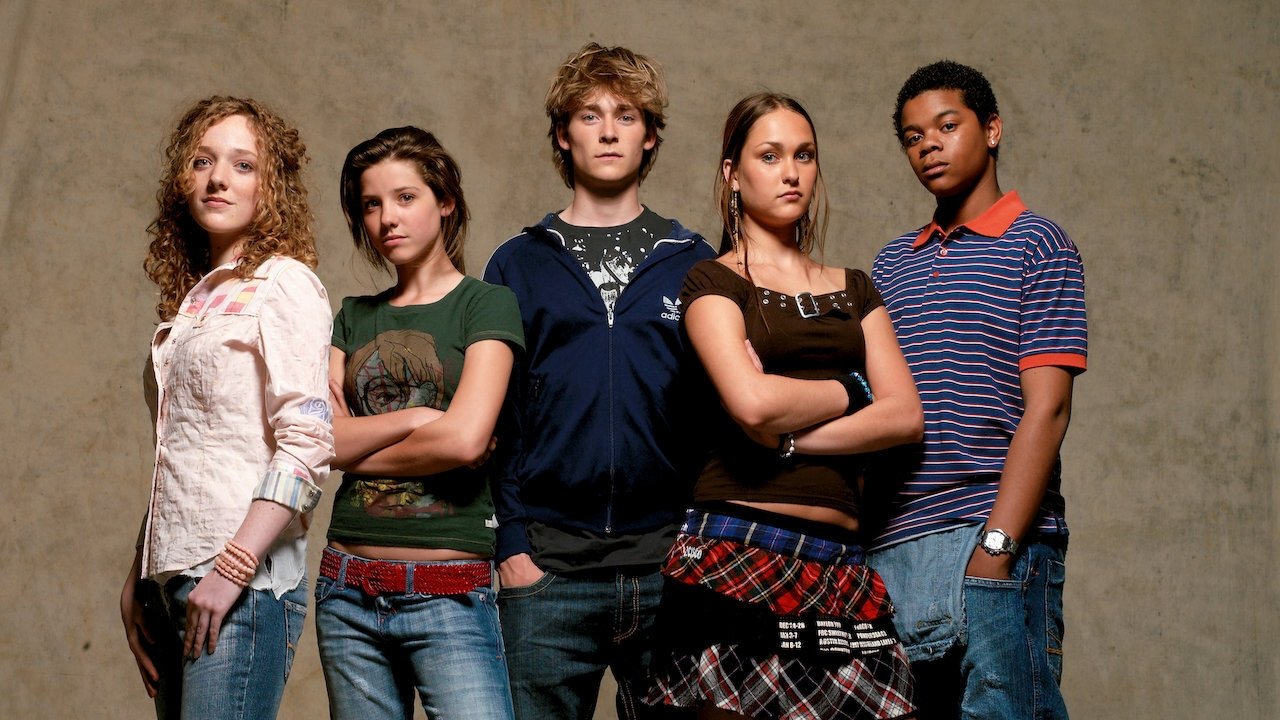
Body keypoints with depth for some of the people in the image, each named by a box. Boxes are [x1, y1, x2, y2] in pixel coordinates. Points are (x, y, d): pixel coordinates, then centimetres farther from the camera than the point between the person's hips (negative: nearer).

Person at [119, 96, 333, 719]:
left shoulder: (284, 285, -5)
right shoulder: (191, 299, 17)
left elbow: (306, 446, -15)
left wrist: (233, 568, -19)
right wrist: (138, 576, 17)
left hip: (245, 582, -7)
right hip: (173, 577, 7)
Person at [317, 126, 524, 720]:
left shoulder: (485, 303, 0)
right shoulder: (354, 317, 14)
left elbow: (465, 439, -14)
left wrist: (352, 448, -1)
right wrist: (417, 417, -9)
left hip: (450, 590, -5)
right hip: (350, 588, 5)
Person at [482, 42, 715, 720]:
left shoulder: (693, 264, 9)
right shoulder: (519, 264, 9)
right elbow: (492, 416, 5)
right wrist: (510, 542, -4)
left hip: (671, 565, 1)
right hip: (547, 568, 0)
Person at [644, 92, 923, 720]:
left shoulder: (853, 290, 20)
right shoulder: (715, 281, 5)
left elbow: (905, 416, 5)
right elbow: (751, 402, -13)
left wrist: (787, 437, -6)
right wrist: (852, 391, 3)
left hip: (838, 561, 4)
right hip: (740, 545, -4)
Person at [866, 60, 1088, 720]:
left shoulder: (1035, 245, 1)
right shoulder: (892, 263, 18)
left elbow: (1046, 407, -8)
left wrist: (996, 543, -16)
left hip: (993, 543, -5)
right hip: (891, 547, 5)